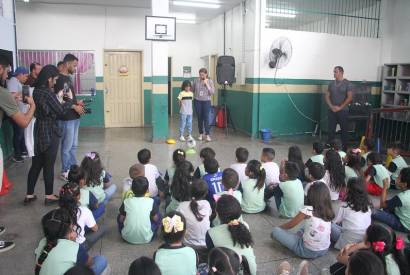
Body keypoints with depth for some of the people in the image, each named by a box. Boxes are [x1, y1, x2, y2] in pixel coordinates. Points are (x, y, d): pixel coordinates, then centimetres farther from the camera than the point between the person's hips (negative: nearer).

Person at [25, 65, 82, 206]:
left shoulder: (37, 91, 7)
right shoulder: (47, 93, -19)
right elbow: (60, 111, -12)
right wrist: (70, 100, 4)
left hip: (39, 130, 8)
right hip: (49, 132, -8)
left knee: (36, 164, 15)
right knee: (49, 165, 3)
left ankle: (29, 195, 22)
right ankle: (49, 196, 15)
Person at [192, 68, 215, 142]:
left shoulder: (210, 81, -1)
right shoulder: (196, 81, 0)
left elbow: (212, 92, -8)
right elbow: (192, 90, 11)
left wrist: (206, 84, -13)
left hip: (206, 101, -1)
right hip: (197, 101, 1)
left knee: (206, 118, -7)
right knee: (199, 118, 6)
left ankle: (207, 135, -2)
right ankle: (201, 134, 17)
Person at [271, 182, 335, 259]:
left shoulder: (307, 210, -16)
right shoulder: (328, 212, -1)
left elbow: (290, 225, -3)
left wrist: (279, 227, 16)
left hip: (308, 251, -7)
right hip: (324, 251, 7)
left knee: (275, 231, -4)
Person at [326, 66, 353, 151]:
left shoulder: (348, 84, -4)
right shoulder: (331, 84, 8)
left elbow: (350, 98, -10)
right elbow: (327, 96, 8)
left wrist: (340, 107, -13)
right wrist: (331, 106, -7)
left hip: (343, 111, -3)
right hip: (332, 111, 4)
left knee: (344, 130, 4)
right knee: (330, 130, 4)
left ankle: (345, 149, 13)